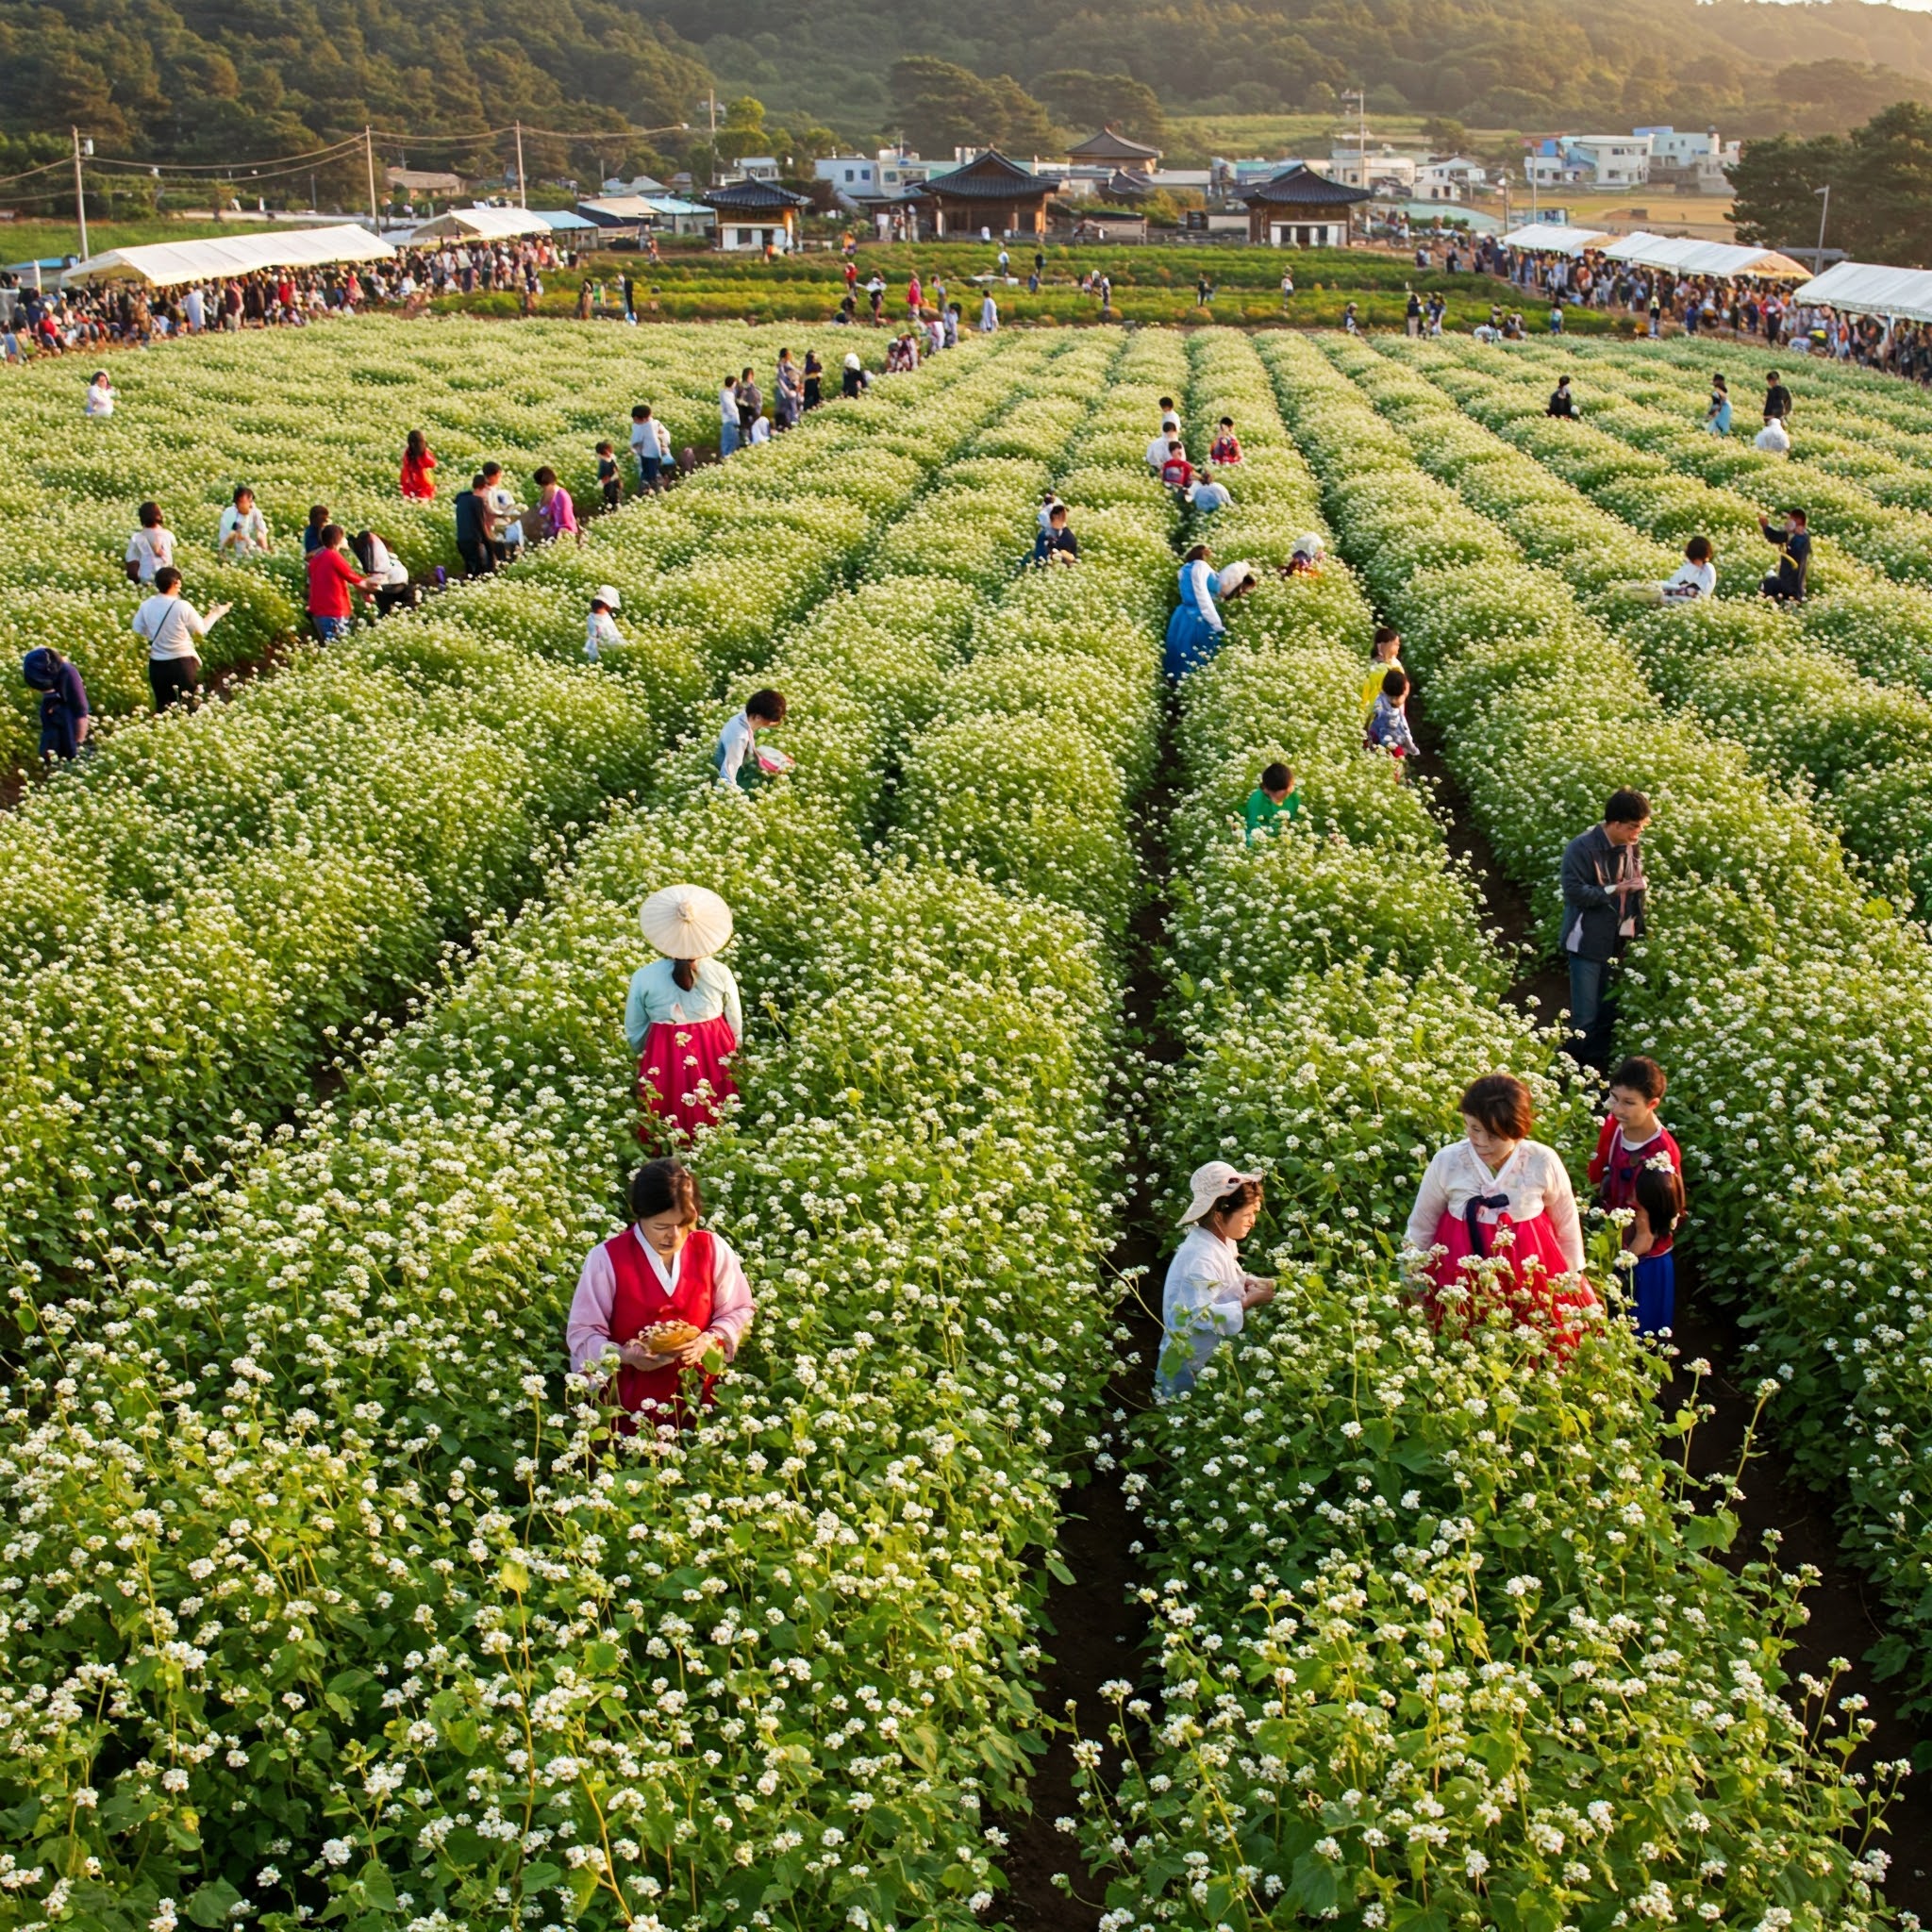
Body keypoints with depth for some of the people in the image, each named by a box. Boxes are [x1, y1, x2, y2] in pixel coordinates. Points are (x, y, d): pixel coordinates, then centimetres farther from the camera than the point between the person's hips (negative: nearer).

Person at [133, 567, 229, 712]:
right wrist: (216, 613, 11)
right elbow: (202, 629, -4)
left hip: (157, 664, 4)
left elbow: (137, 629, 8)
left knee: (163, 708, 13)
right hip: (182, 663, -4)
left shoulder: (147, 606, -4)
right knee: (189, 707, 9)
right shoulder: (182, 606, -16)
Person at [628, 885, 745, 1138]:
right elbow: (736, 1029, 3)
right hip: (715, 1058, 1)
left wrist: (645, 1060, 22)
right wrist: (729, 1058, 23)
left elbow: (634, 1034, 2)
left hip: (663, 1062, -1)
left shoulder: (643, 977, -11)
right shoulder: (721, 973, -9)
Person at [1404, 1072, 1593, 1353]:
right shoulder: (1446, 1162, -15)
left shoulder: (1543, 1162, -15)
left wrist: (1573, 1279, 13)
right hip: (1462, 1278, 0)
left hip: (1530, 1275, 0)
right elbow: (1420, 1228, 1)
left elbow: (1566, 1226, 3)